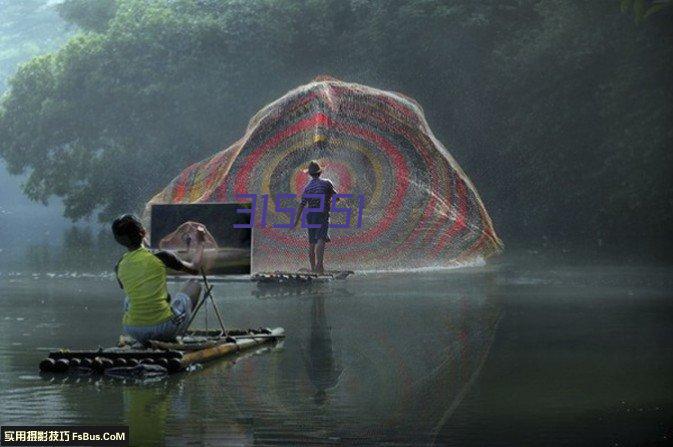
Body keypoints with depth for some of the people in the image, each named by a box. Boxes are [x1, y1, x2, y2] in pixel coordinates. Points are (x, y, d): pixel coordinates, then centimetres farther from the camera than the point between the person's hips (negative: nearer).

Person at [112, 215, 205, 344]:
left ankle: (147, 342, 25)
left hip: (134, 332, 4)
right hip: (165, 330, -4)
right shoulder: (161, 257, -7)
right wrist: (199, 242, 27)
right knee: (194, 285, 19)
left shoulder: (119, 267, 4)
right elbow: (194, 268, 10)